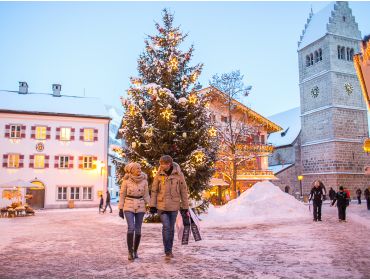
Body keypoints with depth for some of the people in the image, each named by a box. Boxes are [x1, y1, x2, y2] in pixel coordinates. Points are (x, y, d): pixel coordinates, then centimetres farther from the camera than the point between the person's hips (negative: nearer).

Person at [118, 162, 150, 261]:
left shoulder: (144, 180, 0)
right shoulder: (126, 180, -8)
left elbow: (146, 195, 5)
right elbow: (122, 195, -2)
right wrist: (120, 209, -4)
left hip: (140, 206, 3)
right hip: (128, 206, -2)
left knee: (138, 230, 2)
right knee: (131, 228, -17)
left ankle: (135, 251, 20)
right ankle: (130, 252, -4)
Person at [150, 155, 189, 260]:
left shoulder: (179, 174, -6)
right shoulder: (159, 175, -3)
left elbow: (183, 191, -1)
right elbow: (154, 190, 2)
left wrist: (185, 207, 0)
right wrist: (152, 205, -3)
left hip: (174, 205, 1)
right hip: (162, 205, 0)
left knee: (171, 228, 10)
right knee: (166, 227, -9)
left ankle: (170, 250, 26)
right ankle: (168, 251, -1)